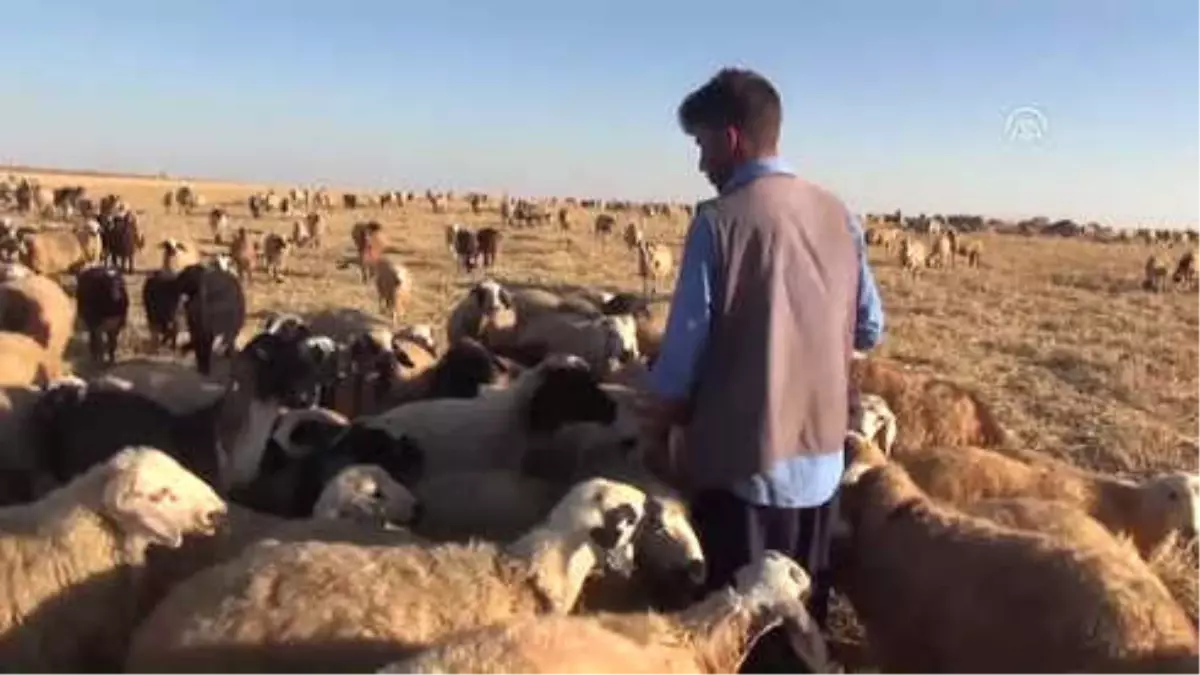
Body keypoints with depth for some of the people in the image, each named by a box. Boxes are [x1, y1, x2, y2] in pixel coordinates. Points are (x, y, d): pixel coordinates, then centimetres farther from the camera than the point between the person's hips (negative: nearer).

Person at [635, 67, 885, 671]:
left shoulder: (719, 219, -14)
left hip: (742, 455, -5)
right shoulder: (839, 215, 1)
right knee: (804, 609, 20)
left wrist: (659, 413, 5)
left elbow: (688, 340, -13)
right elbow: (870, 330, 8)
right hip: (821, 451, 5)